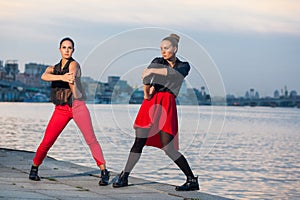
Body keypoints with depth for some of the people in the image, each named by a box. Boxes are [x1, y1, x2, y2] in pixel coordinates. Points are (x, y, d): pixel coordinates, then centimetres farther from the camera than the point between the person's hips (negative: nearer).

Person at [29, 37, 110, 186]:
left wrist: (71, 80, -46)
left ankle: (104, 172, -10)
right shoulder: (53, 68, 14)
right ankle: (34, 168, 20)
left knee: (91, 140, -12)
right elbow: (44, 76, -10)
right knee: (46, 142, -2)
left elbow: (71, 74, -21)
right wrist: (62, 77, -30)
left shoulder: (73, 64, 4)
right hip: (60, 109, 3)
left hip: (77, 106, -3)